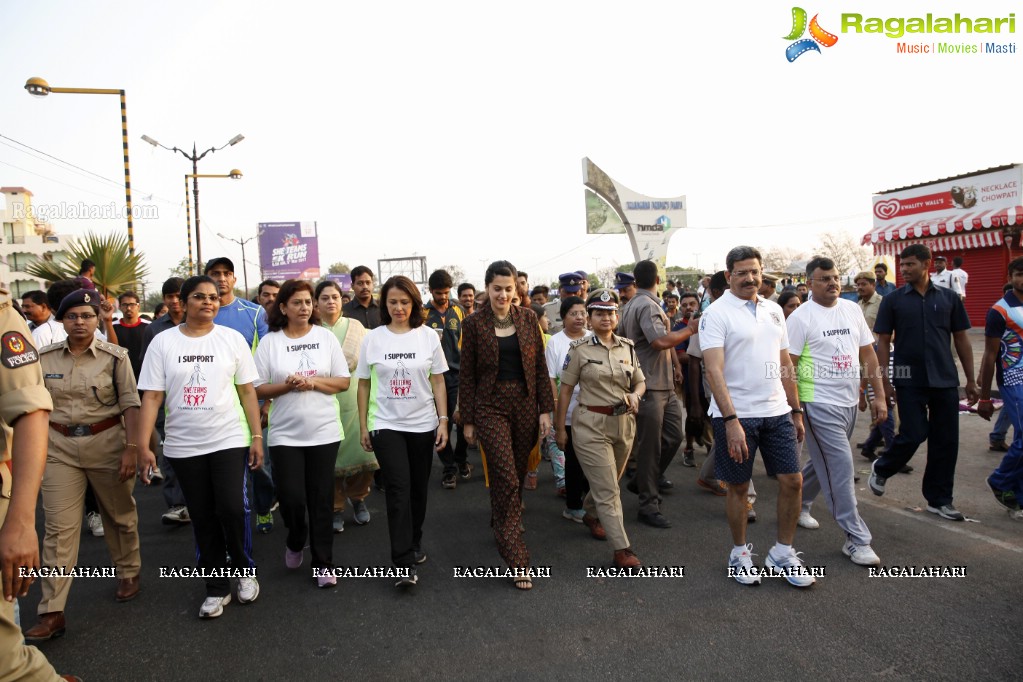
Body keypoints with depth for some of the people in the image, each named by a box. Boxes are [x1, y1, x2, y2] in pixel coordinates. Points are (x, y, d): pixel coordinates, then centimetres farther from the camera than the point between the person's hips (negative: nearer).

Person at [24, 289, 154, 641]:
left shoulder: (115, 356, -6)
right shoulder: (44, 357, 2)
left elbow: (130, 405, -6)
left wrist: (132, 449, -12)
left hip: (107, 442, -2)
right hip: (59, 447, 2)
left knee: (119, 515, 15)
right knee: (59, 528, 1)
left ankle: (129, 574, 37)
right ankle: (52, 612, 6)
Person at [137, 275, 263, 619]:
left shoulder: (232, 339, 0)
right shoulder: (163, 342, 1)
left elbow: (247, 392, 2)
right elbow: (151, 397, -1)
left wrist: (257, 437, -2)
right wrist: (142, 445, -7)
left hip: (229, 440, -1)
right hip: (183, 446, 2)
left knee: (231, 509, -11)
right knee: (202, 519, 9)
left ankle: (245, 569, 16)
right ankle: (217, 587, 25)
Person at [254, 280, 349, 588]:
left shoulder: (326, 337, 2)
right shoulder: (269, 342, 0)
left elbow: (344, 382, 2)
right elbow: (257, 389, 0)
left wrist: (314, 382, -14)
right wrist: (286, 385, -16)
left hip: (324, 432, 1)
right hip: (285, 434, 0)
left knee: (321, 499, 6)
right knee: (291, 497, -3)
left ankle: (323, 563, 19)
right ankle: (295, 541, 30)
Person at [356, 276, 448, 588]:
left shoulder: (428, 336, 0)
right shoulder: (372, 339, 0)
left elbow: (438, 382, 3)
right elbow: (364, 385, 5)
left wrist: (444, 421, -2)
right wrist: (363, 426, 4)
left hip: (422, 424, 2)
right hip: (386, 425, -1)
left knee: (418, 489, 11)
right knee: (398, 490, -9)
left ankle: (414, 543, 33)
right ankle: (405, 564, -6)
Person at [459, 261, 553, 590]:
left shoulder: (528, 318, 5)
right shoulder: (474, 323, -3)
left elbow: (540, 367, 7)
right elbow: (466, 374, 0)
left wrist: (545, 409, 2)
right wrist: (467, 420, 0)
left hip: (526, 405, 3)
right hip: (491, 407, -3)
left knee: (516, 474, 12)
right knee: (506, 479, -9)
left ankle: (502, 522, 41)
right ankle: (517, 560, -4)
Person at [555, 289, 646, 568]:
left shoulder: (627, 347, 6)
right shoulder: (579, 349, -6)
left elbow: (640, 382, 14)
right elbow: (565, 389, -3)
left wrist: (635, 394, -10)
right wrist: (560, 427, -3)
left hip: (624, 422, 5)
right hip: (592, 425, -5)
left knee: (607, 482, 21)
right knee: (607, 489, -5)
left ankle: (591, 514, 49)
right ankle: (621, 549, 0)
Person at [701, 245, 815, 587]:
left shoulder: (773, 310, 10)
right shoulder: (716, 314, -10)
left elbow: (785, 364, 16)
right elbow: (714, 370, -18)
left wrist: (796, 410, 13)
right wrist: (731, 420, -24)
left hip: (777, 412, 6)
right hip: (737, 416, -5)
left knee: (792, 481, 6)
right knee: (738, 487, 7)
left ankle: (783, 553, 24)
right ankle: (740, 553, 26)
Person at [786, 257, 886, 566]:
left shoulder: (852, 309, 9)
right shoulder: (800, 317, -9)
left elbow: (868, 355, 12)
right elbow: (787, 367, -10)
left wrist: (879, 396, 8)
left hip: (849, 402, 7)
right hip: (820, 404, -6)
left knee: (824, 461, 18)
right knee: (841, 469, -6)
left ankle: (798, 503, 40)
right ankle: (857, 539, 3)